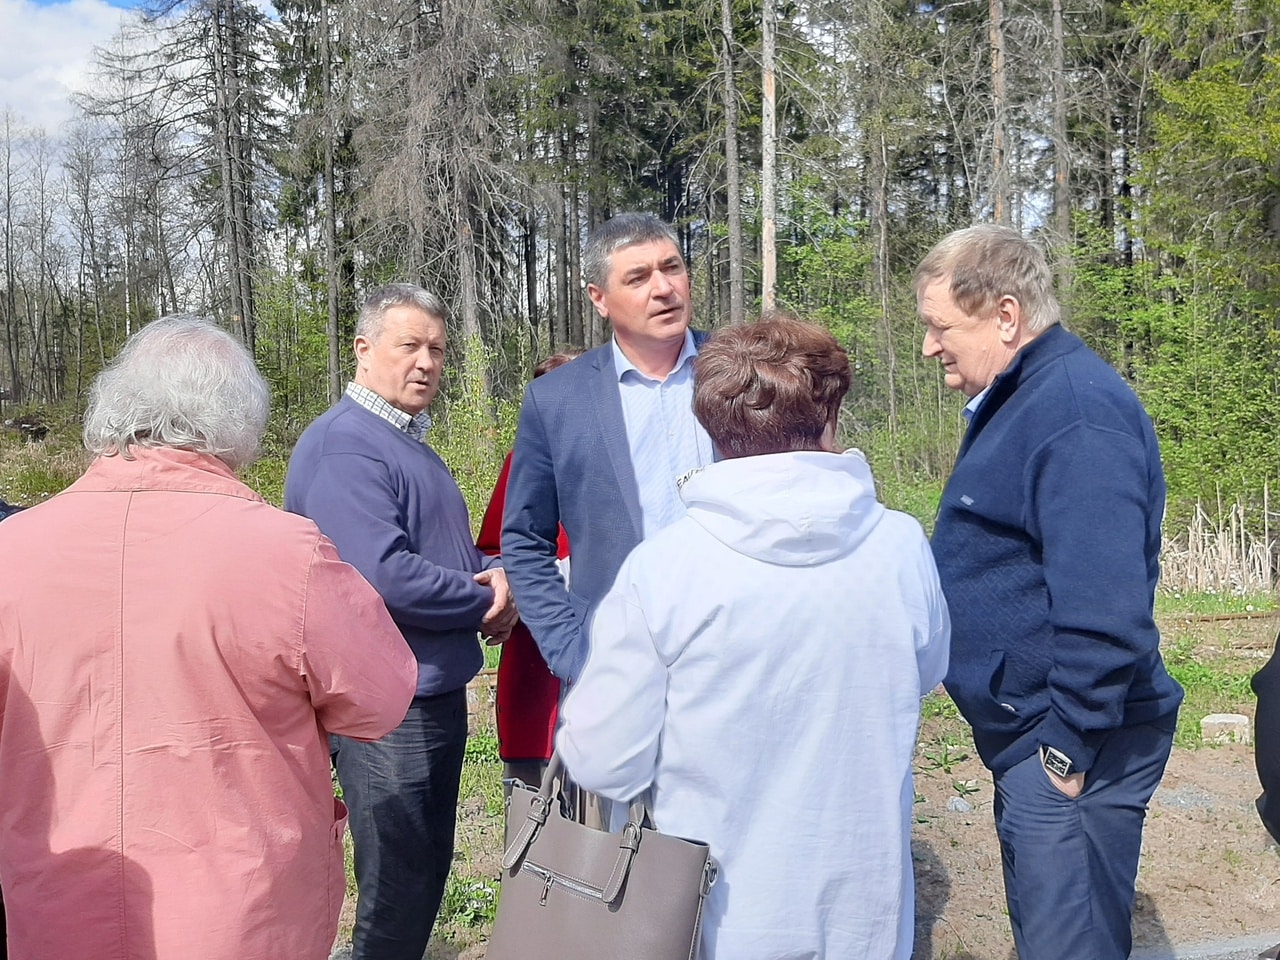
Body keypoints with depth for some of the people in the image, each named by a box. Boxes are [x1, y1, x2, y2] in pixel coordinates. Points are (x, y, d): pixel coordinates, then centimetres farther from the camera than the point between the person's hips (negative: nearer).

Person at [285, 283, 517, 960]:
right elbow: (383, 575, -29)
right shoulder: (342, 446, -18)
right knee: (397, 888, 3)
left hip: (437, 690, 10)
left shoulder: (410, 441, 13)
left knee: (429, 867, 20)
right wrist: (486, 600, -13)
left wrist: (494, 572, -2)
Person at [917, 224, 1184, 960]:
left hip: (1067, 746, -10)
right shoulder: (1020, 398, 11)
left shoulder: (1077, 414, -21)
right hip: (1026, 733, 10)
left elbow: (1104, 609, -27)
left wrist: (1071, 747, -20)